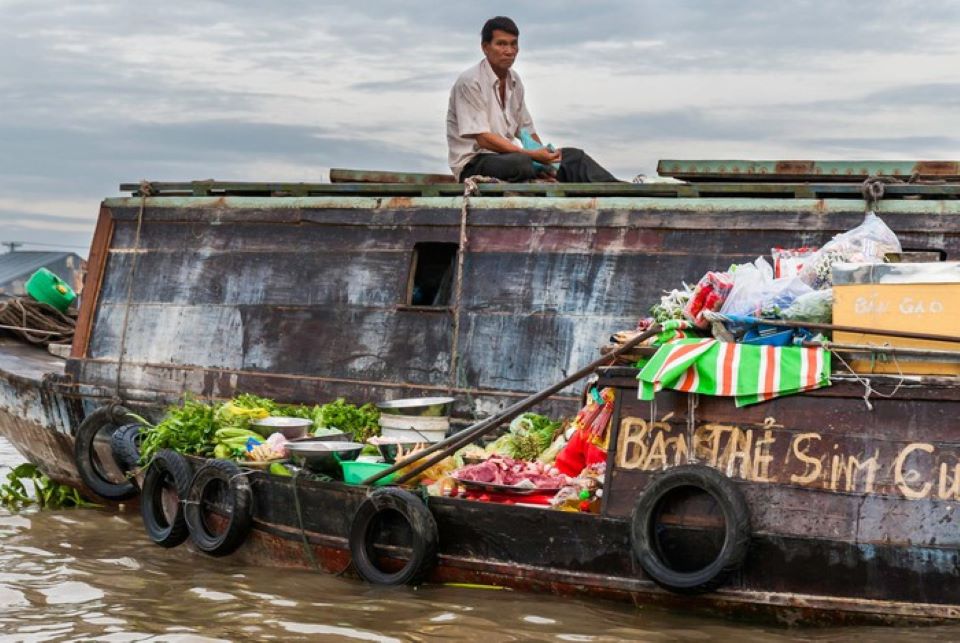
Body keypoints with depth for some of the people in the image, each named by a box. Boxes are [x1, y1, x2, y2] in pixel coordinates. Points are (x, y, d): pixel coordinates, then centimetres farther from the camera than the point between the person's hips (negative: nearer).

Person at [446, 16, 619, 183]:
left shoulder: (514, 81, 12)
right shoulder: (469, 82, -12)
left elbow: (527, 131, 17)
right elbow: (483, 139, -19)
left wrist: (544, 160, -4)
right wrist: (533, 155, -24)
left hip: (506, 156, 8)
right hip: (473, 164, -8)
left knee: (573, 157, -7)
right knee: (520, 162, -38)